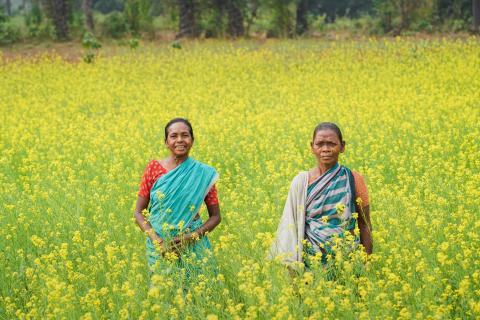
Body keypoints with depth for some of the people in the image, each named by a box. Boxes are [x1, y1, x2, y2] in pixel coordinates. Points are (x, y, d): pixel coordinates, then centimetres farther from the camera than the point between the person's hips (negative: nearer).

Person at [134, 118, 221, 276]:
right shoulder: (153, 168, -2)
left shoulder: (203, 173, -2)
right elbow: (139, 212, 2)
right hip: (159, 248, 0)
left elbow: (215, 217, 4)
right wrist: (156, 240, -14)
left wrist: (191, 236, -13)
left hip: (193, 247, 0)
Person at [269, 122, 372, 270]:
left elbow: (365, 226, 4)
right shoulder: (301, 182, 0)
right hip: (311, 256, 1)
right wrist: (291, 267, -5)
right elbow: (291, 226, 2)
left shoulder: (354, 180, -1)